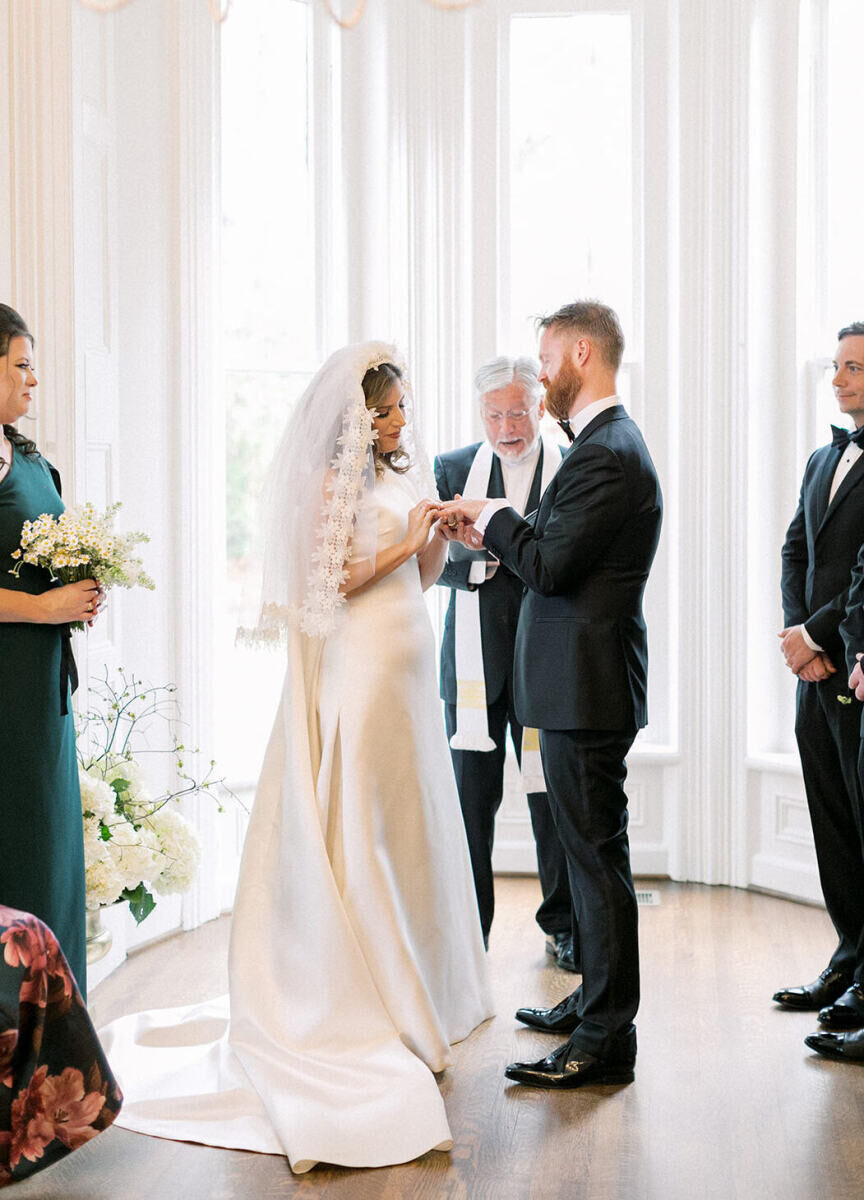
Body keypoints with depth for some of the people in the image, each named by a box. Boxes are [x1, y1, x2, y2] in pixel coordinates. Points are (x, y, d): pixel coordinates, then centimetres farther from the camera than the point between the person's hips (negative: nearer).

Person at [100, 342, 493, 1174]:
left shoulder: (402, 477, 14)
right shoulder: (331, 481, -8)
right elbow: (328, 584, -14)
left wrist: (439, 537, -1)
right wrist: (401, 546, -15)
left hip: (408, 663, 8)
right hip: (360, 663, -8)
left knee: (412, 820, 12)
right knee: (361, 825, -5)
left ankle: (416, 987, 22)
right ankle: (366, 1002, 2)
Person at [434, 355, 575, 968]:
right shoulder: (453, 469, 7)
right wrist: (478, 559, -22)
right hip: (475, 659, 1)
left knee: (555, 798, 5)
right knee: (470, 799, 4)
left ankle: (563, 924, 22)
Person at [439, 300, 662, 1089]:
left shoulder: (604, 455, -18)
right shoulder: (611, 444, 16)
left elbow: (550, 566, -23)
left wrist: (494, 515, -8)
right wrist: (491, 534, 12)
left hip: (586, 686, -11)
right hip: (585, 679, 11)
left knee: (597, 853, -5)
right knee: (592, 848, 19)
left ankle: (605, 1040, 3)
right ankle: (595, 1001, 32)